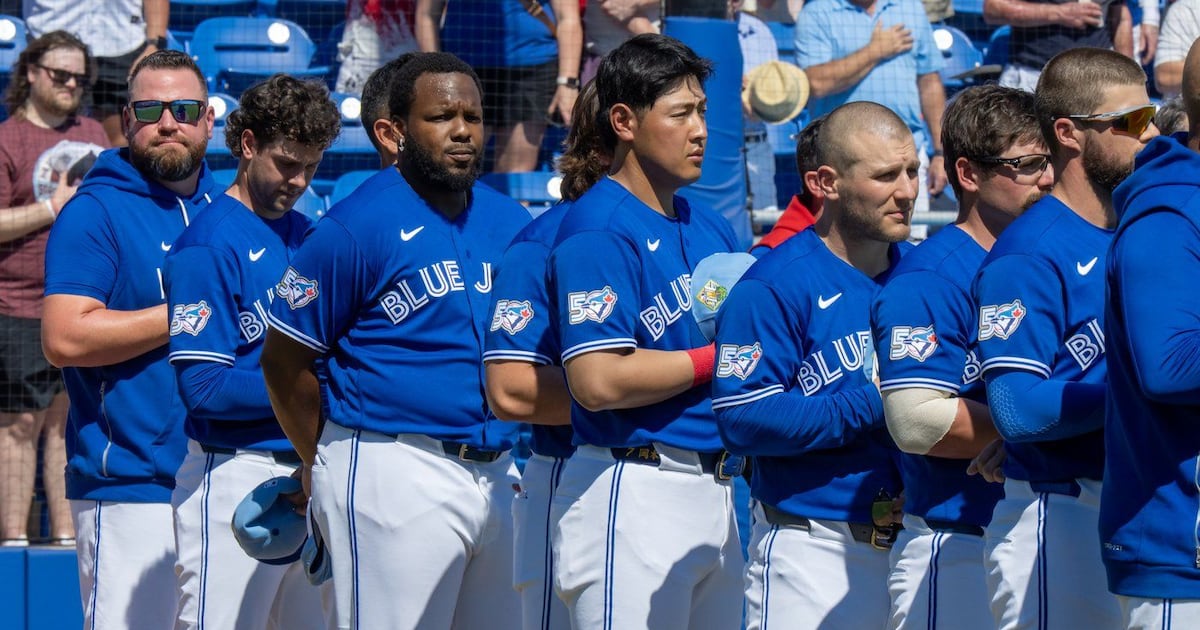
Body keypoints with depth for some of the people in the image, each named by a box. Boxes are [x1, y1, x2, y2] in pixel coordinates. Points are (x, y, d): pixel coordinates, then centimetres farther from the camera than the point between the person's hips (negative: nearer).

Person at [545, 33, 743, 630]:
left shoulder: (710, 228, 15)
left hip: (715, 492, 8)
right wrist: (720, 357, -10)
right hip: (632, 496, -8)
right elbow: (598, 381, -20)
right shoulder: (597, 232, -11)